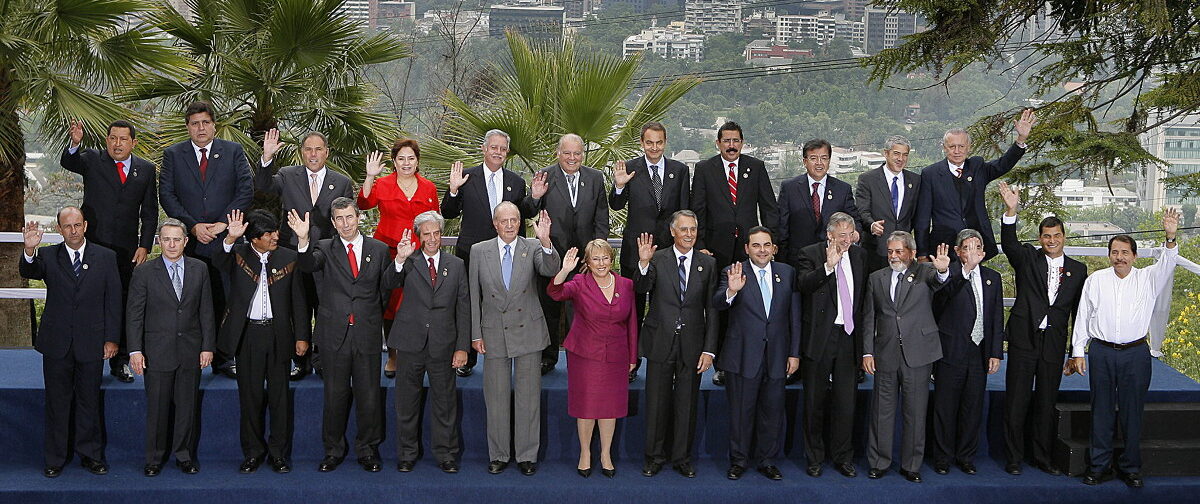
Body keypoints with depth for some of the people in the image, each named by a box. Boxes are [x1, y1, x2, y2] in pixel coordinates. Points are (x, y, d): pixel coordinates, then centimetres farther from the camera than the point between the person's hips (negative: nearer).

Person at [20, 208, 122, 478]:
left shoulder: (105, 257, 1)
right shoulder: (47, 256, 1)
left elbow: (113, 300, 2)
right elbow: (26, 271, -20)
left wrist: (111, 339, -2)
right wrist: (29, 250, -41)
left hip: (91, 342, 0)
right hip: (56, 343, 0)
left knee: (89, 400, 10)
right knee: (57, 402, 8)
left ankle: (90, 455, 22)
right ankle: (55, 458, 19)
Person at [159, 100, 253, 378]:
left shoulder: (233, 151, 8)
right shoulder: (173, 155, 8)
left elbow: (246, 190, 2)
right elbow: (166, 195, 1)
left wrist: (224, 223, -8)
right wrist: (193, 226, -9)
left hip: (225, 238, 0)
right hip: (189, 241, 0)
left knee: (223, 300, 2)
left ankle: (224, 359, 9)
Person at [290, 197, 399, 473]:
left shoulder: (378, 249, 7)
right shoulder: (325, 249, 3)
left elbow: (386, 285, 7)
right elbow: (308, 265, -17)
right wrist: (303, 241, -38)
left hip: (367, 334, 1)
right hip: (334, 333, 0)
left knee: (369, 395, 6)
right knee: (335, 395, 8)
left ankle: (367, 450, 20)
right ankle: (333, 450, 21)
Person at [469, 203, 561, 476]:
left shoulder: (533, 248, -2)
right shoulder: (479, 251, 1)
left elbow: (551, 269, -22)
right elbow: (473, 296, 4)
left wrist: (545, 241, -40)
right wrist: (476, 334, 1)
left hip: (528, 333, -1)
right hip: (494, 334, 1)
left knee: (529, 397, 5)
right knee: (496, 397, 8)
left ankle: (527, 455, 15)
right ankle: (498, 455, 20)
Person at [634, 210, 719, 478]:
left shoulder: (708, 264, 4)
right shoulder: (657, 259, -1)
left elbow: (711, 309, 3)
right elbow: (641, 288, -17)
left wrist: (709, 349, -2)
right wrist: (643, 263, -35)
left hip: (692, 345, 1)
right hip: (661, 342, -1)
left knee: (687, 404, 9)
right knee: (657, 402, 7)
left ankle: (682, 458, 22)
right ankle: (655, 457, 21)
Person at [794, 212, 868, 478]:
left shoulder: (860, 255, 10)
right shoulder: (810, 254, -4)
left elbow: (865, 294, 18)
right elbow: (803, 284, -22)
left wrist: (863, 333, 13)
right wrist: (828, 266, -32)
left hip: (849, 336, 3)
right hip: (819, 337, -3)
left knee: (846, 401, 4)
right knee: (815, 401, 6)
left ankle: (843, 457, 16)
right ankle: (815, 458, 17)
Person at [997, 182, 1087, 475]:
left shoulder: (1077, 270, 9)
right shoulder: (1027, 259, 2)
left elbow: (1079, 310, 11)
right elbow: (1009, 244, -18)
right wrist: (1011, 211, -35)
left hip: (1054, 344, 2)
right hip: (1023, 338, -2)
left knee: (1047, 402, 10)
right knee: (1017, 400, 1)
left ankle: (1043, 457, 22)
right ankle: (1014, 457, 12)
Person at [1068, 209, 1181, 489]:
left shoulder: (1147, 279, 5)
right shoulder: (1095, 280, 6)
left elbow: (1167, 264, -14)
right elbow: (1082, 317, 8)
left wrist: (1171, 238, -31)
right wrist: (1078, 352, 4)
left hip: (1136, 353, 0)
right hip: (1101, 352, 0)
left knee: (1132, 411, 4)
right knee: (1102, 411, 5)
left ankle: (1131, 468, 14)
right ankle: (1099, 467, 12)